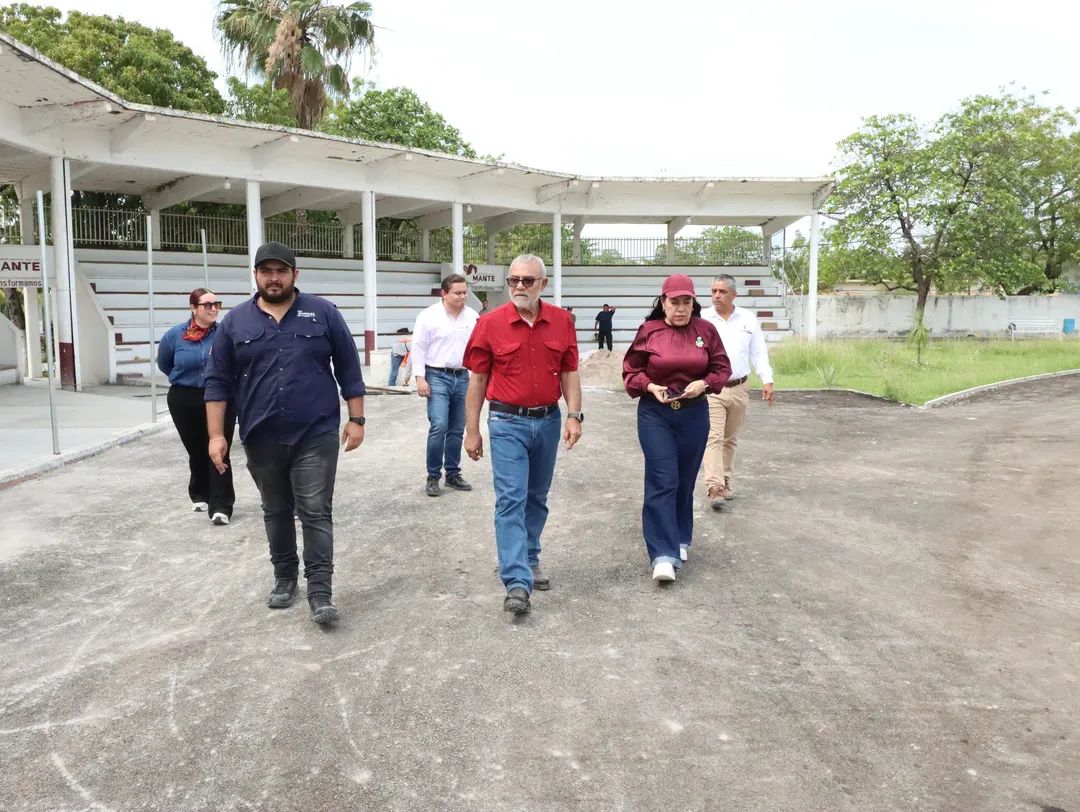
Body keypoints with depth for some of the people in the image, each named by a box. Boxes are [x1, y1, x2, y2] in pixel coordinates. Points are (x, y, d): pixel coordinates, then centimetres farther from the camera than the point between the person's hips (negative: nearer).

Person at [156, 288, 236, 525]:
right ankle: (200, 495, 35)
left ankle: (220, 506, -6)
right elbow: (164, 364, 15)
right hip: (185, 402, 2)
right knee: (196, 451, 15)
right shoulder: (175, 335, -4)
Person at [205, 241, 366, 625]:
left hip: (316, 435, -2)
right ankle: (284, 578, 31)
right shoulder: (235, 321, 4)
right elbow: (218, 381, 4)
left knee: (316, 513, -3)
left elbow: (349, 370, 2)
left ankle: (320, 591, 1)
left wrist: (356, 419, -1)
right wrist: (216, 435, -2)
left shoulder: (323, 313, 0)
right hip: (261, 438, 3)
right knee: (276, 513, 15)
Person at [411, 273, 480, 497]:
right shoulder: (429, 316, -6)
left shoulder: (473, 316, 6)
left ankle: (453, 474, 22)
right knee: (439, 426, -13)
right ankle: (433, 477, -1)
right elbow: (419, 348, -5)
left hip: (462, 377, 4)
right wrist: (420, 378, -11)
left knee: (457, 429, 10)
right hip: (437, 377, -4)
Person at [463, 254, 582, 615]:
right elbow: (477, 380, -1)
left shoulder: (562, 321, 0)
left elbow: (569, 373, 6)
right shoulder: (490, 323, -6)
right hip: (507, 423, -3)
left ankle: (529, 560, 34)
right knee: (511, 499, -8)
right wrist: (472, 431, -1)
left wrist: (574, 415, -6)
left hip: (548, 421, 3)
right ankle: (517, 582, -8)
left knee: (537, 498, 16)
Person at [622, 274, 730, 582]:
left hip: (694, 414, 3)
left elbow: (721, 367, 7)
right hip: (655, 414, -2)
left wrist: (704, 383, -12)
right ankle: (663, 554, -8)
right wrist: (650, 387, -15)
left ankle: (679, 540, 31)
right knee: (662, 482, -8)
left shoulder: (705, 330, 1)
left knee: (685, 481, 13)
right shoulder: (648, 331, -4)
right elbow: (631, 371, 3)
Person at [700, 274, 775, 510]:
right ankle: (715, 488, -15)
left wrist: (767, 380, 0)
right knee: (713, 438, -11)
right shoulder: (702, 320, -1)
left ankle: (725, 482, 23)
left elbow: (759, 352, 8)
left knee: (730, 439, 12)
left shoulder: (748, 319, 6)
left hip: (739, 388, 3)